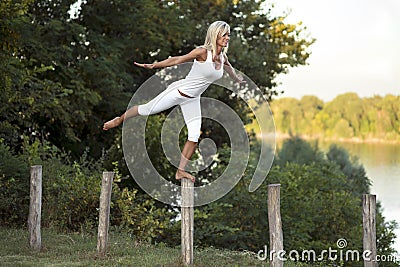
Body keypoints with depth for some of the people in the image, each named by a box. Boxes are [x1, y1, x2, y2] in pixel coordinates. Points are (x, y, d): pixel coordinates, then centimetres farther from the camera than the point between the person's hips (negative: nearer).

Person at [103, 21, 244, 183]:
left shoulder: (222, 57, 1)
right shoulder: (203, 52, -20)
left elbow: (229, 68, 25)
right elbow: (178, 60, -14)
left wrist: (237, 79, 43)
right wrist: (154, 65, -12)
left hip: (192, 100, 6)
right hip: (179, 91, -6)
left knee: (194, 136, -2)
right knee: (147, 110, 3)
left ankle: (180, 171, 6)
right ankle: (120, 120, 31)